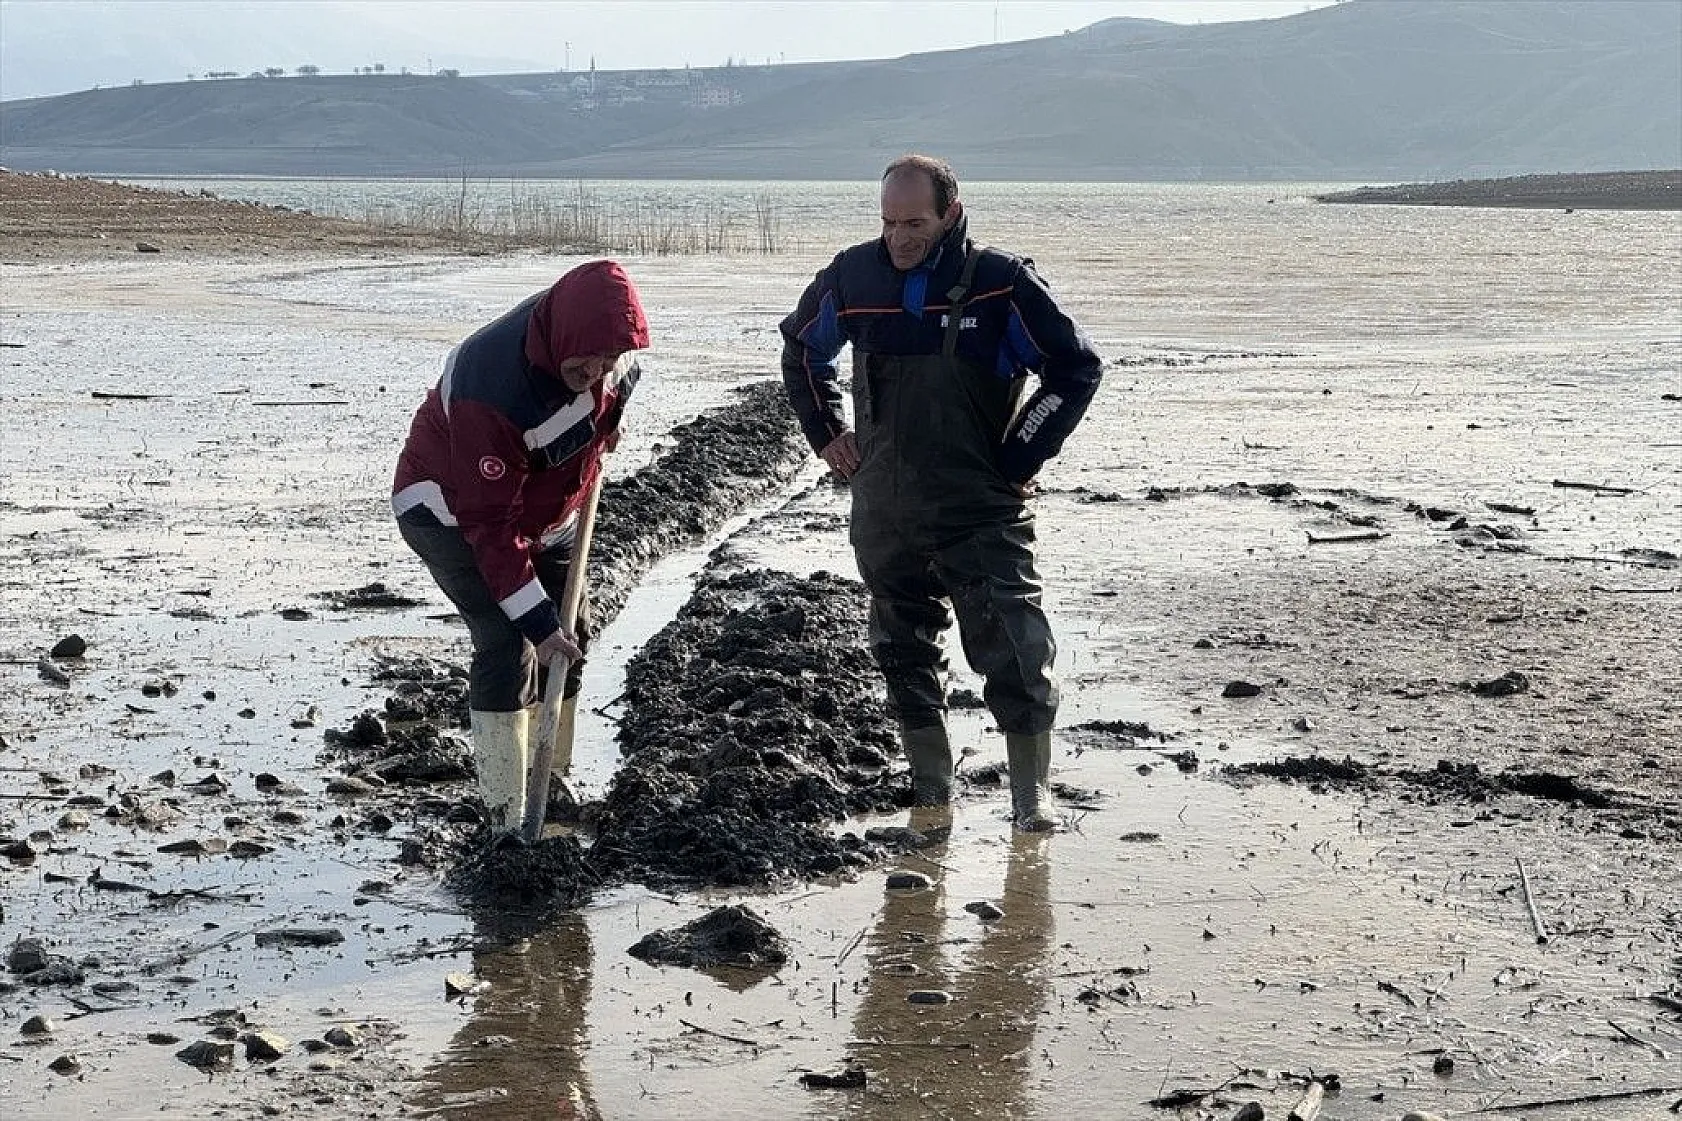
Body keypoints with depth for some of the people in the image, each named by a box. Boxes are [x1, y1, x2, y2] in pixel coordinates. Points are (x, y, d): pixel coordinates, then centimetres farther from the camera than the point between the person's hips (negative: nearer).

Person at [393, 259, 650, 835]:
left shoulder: (602, 335, -22)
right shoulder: (491, 387, -41)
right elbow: (489, 524, -34)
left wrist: (602, 432, 14)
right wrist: (535, 618, -32)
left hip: (544, 507, 8)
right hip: (450, 510, -7)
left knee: (572, 636, 8)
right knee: (507, 644, -19)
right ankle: (508, 818, -14)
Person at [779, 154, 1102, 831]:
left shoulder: (1001, 284, -10)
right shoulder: (853, 278, 2)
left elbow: (1077, 368, -3)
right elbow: (802, 349, 22)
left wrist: (1019, 460, -5)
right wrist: (826, 434, 12)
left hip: (982, 508, -4)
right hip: (883, 511, 4)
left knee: (1012, 649, -9)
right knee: (904, 650, 13)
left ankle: (1031, 794, 1)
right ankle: (931, 789, 26)